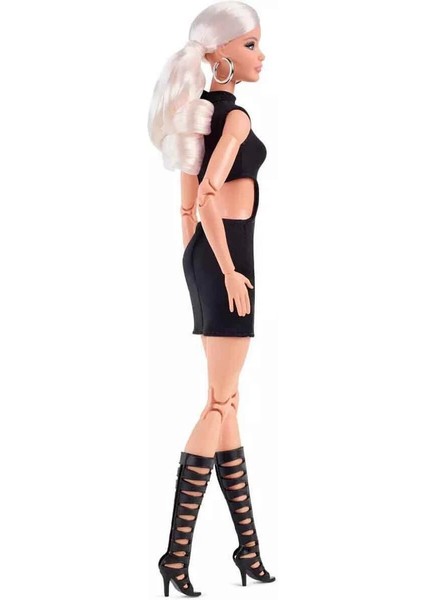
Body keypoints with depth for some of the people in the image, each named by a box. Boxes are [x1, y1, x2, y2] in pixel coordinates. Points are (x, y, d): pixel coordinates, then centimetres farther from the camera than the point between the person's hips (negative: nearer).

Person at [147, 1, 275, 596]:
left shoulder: (199, 112, 16)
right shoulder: (236, 116, -12)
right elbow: (209, 197, -25)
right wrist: (229, 271, -20)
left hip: (204, 258, 9)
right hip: (225, 259, -9)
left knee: (227, 403, 11)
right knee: (220, 404, -5)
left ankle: (248, 547, 21)